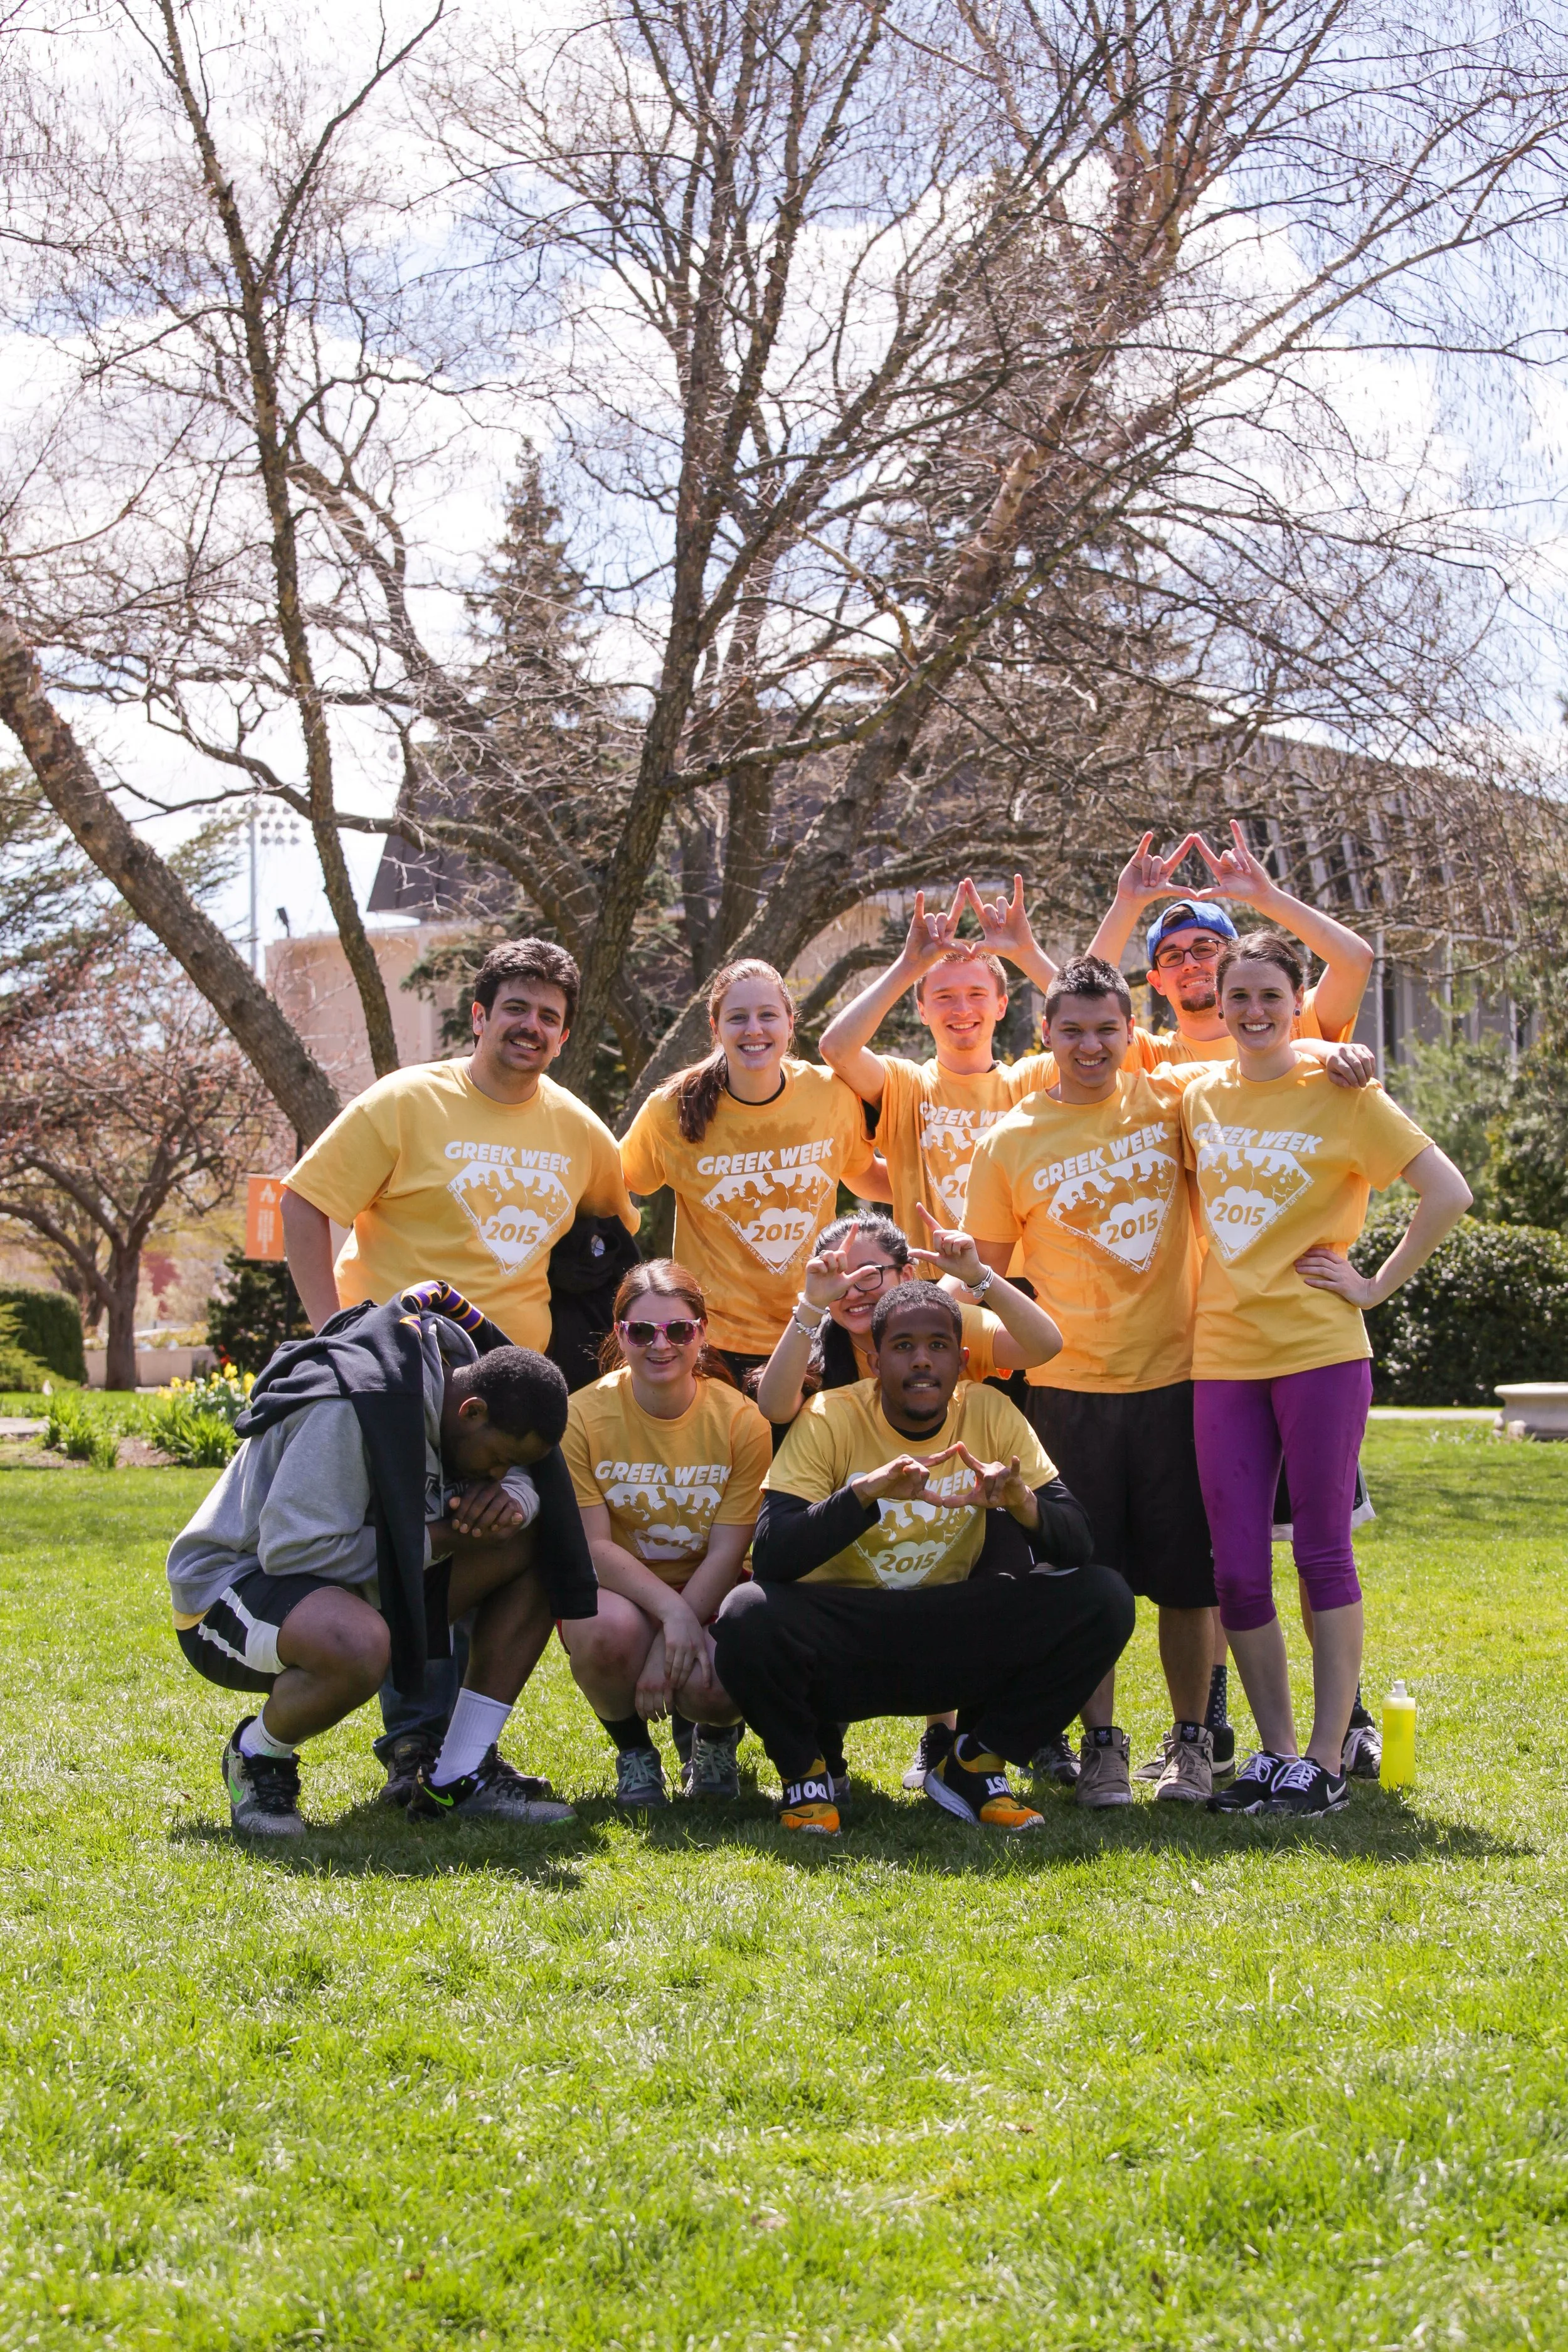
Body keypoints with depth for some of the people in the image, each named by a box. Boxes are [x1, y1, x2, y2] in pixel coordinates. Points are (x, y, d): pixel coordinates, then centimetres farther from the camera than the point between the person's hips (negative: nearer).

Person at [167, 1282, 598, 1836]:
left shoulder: (459, 1374, -3)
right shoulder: (350, 1410, -29)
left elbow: (528, 1475, 9)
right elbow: (295, 1551, -31)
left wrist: (511, 1497, -18)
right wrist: (438, 1539, -24)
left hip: (363, 1585, 9)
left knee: (534, 1545, -4)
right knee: (359, 1645, -43)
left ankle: (459, 1779, -2)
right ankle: (259, 1752, -7)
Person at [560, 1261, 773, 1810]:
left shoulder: (741, 1421, -10)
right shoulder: (584, 1414, -11)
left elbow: (727, 1552, -12)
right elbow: (592, 1544, -14)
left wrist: (669, 1646, -22)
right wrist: (670, 1610, -28)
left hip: (710, 1595, 0)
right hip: (619, 1589, 0)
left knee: (713, 1683, -32)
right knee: (607, 1627, -37)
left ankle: (712, 1735, 11)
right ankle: (632, 1749, -2)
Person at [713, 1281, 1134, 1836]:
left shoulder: (989, 1414, -4)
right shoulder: (830, 1419, -12)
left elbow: (1077, 1548, -8)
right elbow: (769, 1558, -23)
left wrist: (1021, 1503, -30)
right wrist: (866, 1491, -37)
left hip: (952, 1649, 3)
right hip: (842, 1639, -3)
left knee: (1103, 1601, -17)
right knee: (748, 1616, -35)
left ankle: (972, 1766, 2)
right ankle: (803, 1770, -2)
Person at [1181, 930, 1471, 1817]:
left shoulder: (1340, 1094, -3)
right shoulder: (1199, 1097, 10)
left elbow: (1449, 1193, -7)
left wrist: (1377, 1286, -7)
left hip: (1320, 1350, -4)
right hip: (1222, 1355, 4)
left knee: (1323, 1553, -1)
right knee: (1238, 1569, 3)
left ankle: (1328, 1760, 5)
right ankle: (1275, 1753, 14)